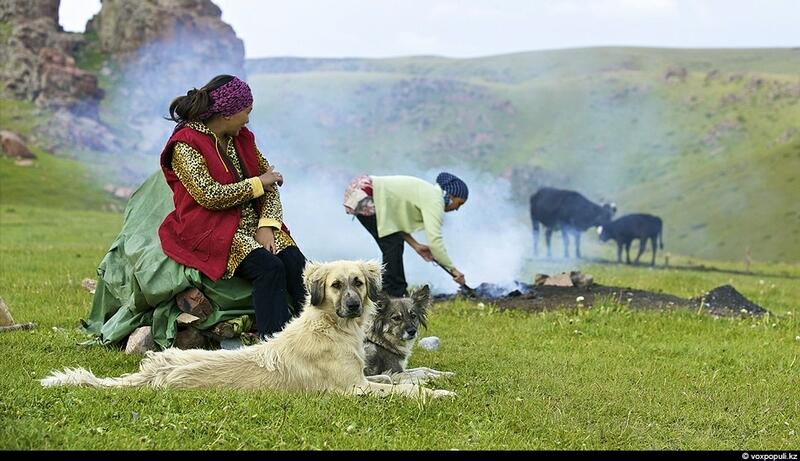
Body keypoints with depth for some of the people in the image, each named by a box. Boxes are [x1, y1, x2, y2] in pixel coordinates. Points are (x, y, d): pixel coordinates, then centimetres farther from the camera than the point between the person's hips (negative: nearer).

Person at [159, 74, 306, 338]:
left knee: (297, 264, -21)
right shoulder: (185, 145, -8)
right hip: (211, 231, -7)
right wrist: (258, 183, -9)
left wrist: (266, 226, -7)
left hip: (251, 224, 7)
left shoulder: (242, 138, 15)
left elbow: (270, 184, 11)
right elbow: (210, 196, -20)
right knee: (269, 267, -30)